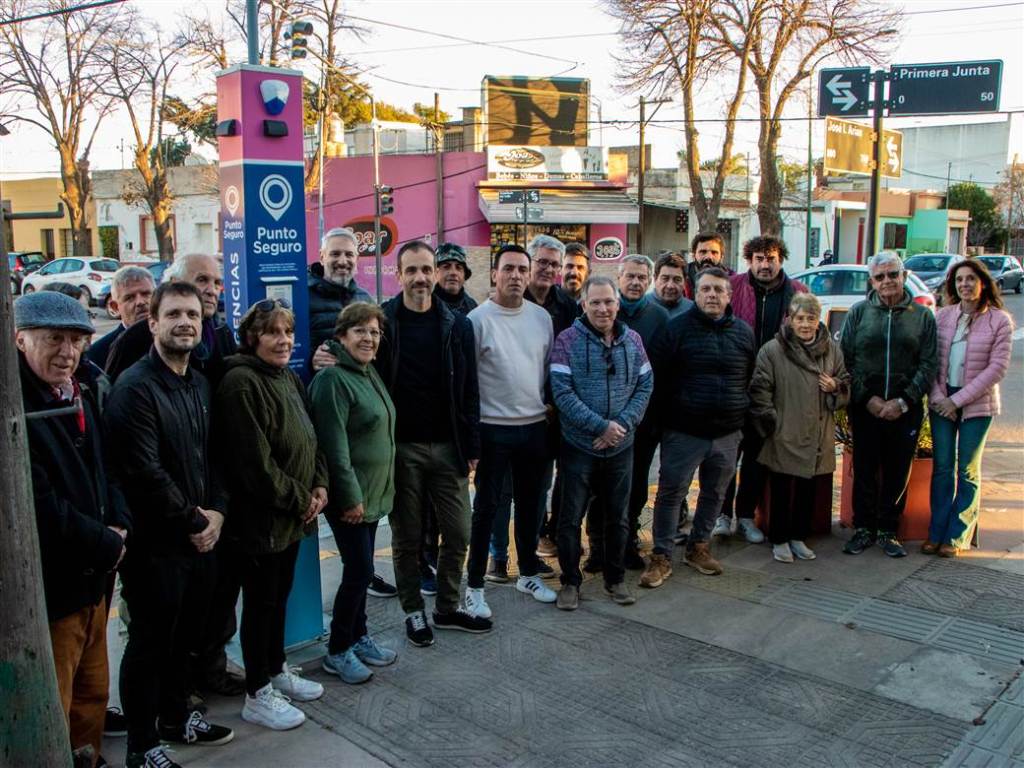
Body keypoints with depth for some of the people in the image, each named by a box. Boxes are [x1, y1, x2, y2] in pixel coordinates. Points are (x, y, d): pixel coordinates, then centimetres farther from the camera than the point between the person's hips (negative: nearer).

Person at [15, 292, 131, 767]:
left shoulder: (79, 398, 10)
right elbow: (40, 506, -23)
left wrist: (119, 526, -2)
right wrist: (108, 547, -12)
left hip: (92, 580, 8)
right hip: (47, 589, -8)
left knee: (92, 695, 20)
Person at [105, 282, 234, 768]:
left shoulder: (200, 384, 10)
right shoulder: (135, 387, -16)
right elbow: (144, 472, -22)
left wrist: (215, 512, -2)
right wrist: (193, 521, -13)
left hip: (201, 537, 7)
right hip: (155, 544, -7)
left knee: (184, 636, 20)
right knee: (150, 643, 7)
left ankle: (175, 718, 39)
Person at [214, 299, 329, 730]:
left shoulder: (289, 379, 10)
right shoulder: (241, 383, -19)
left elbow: (310, 438, 16)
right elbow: (253, 461, -23)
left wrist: (319, 486, 1)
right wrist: (299, 499, -15)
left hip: (294, 514, 8)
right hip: (260, 516, -8)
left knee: (280, 594, 20)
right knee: (261, 601, 4)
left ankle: (277, 670, 37)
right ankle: (257, 695, 18)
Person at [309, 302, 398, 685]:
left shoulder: (369, 372, 12)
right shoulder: (332, 379, -17)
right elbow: (334, 445, -22)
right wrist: (351, 497, -21)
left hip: (372, 491, 9)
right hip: (350, 495, -9)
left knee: (360, 569, 16)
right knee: (360, 571, -4)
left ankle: (358, 637, 29)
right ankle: (337, 652, 11)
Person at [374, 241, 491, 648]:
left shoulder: (457, 325, 4)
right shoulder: (382, 322, -4)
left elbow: (469, 391, 5)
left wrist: (471, 447, 2)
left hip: (447, 446, 3)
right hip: (401, 447, -2)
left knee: (458, 534, 8)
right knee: (407, 538, 9)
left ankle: (448, 607, 27)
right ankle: (413, 611, 25)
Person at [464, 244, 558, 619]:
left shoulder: (541, 317, 5)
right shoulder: (478, 319, -10)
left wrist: (550, 407, 8)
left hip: (535, 426, 5)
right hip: (493, 429, -5)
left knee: (529, 503, 16)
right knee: (486, 506, 3)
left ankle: (529, 573, 32)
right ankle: (474, 585, 15)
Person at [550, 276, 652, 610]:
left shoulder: (633, 340, 4)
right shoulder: (567, 340, -9)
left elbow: (644, 386, 3)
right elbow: (562, 392, -14)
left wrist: (623, 424, -11)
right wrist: (601, 426, -19)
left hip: (621, 445, 3)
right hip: (579, 445, -3)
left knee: (618, 517, 14)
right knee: (571, 517, 5)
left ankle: (615, 578, 30)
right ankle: (570, 581, 22)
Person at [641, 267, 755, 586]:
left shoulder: (744, 332, 6)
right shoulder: (677, 328, -6)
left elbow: (750, 379, 13)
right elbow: (657, 378, -6)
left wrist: (740, 415, 10)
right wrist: (666, 419, -5)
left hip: (727, 434, 4)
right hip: (683, 432, -4)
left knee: (714, 494, 15)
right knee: (670, 494, 0)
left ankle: (698, 547, 32)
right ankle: (661, 557, 11)